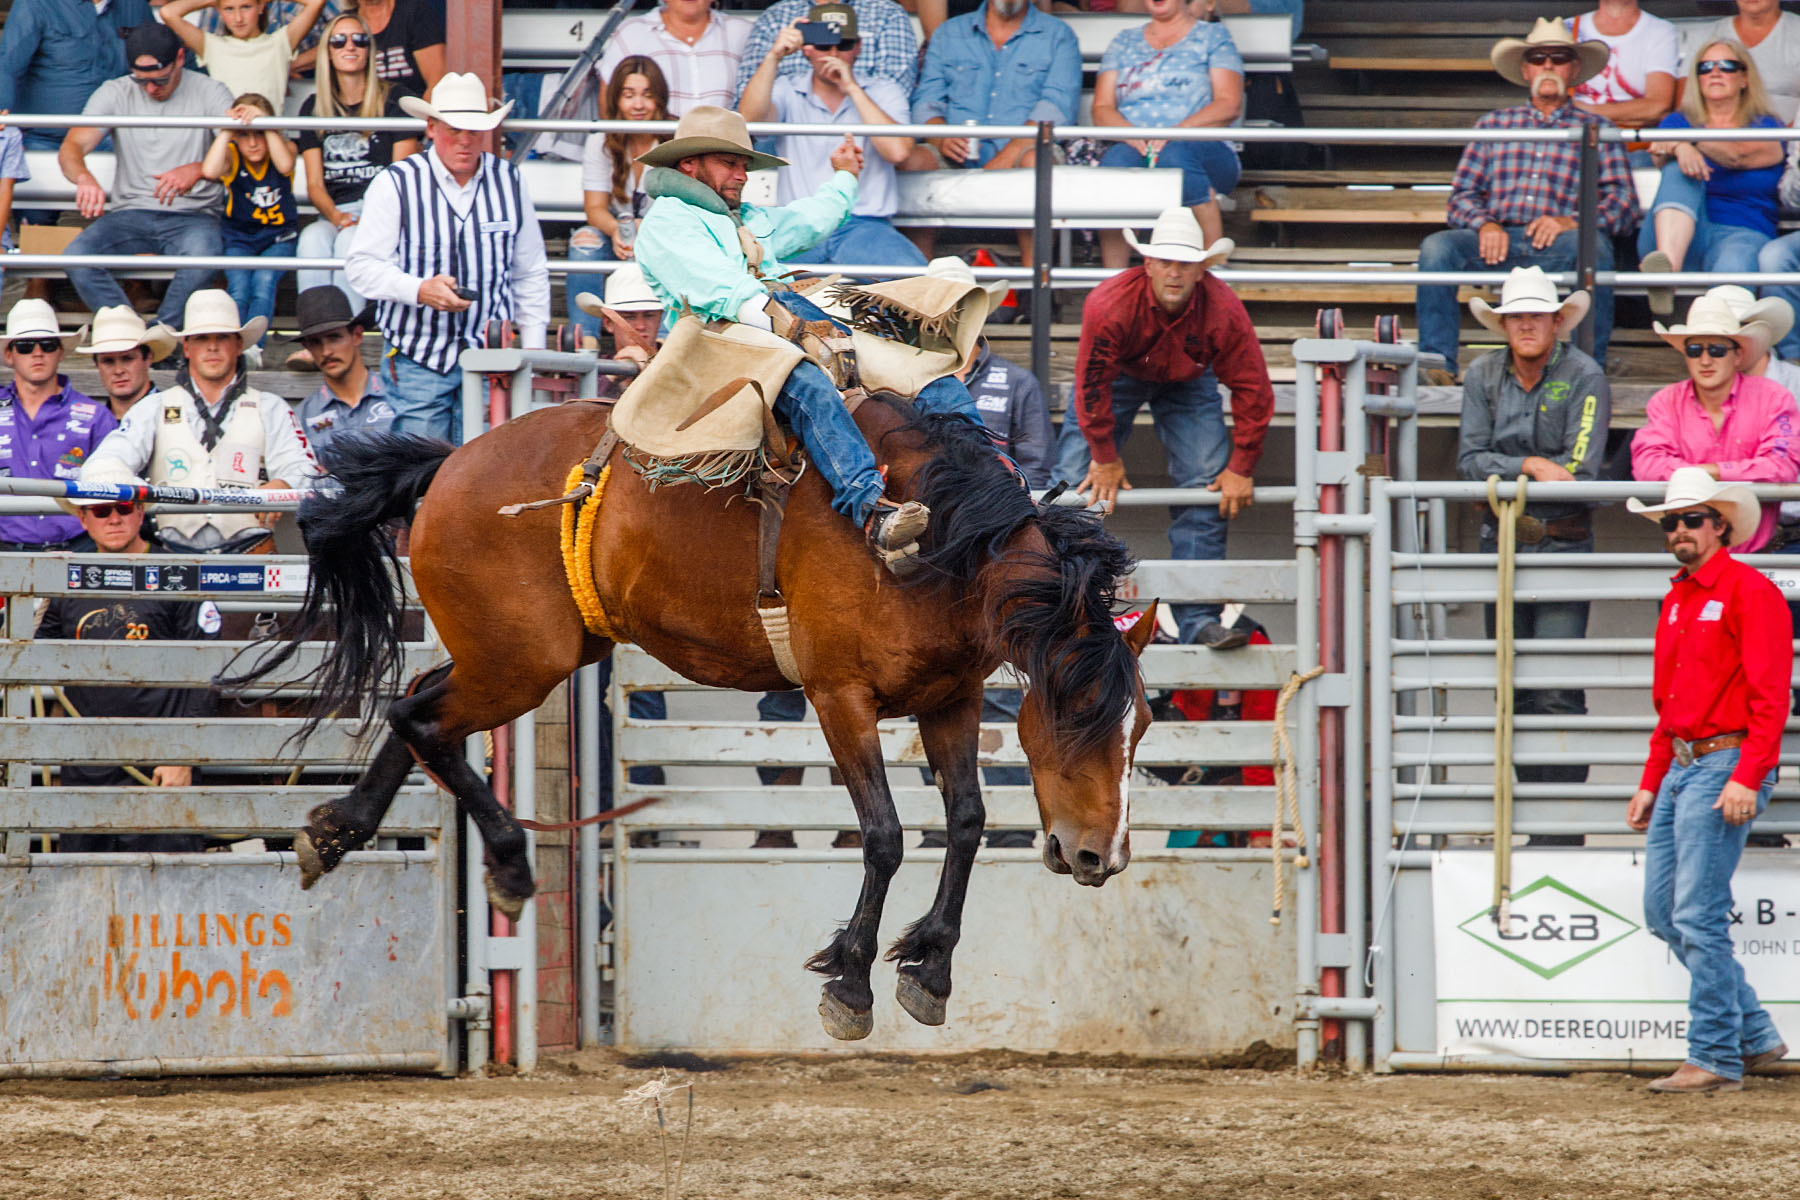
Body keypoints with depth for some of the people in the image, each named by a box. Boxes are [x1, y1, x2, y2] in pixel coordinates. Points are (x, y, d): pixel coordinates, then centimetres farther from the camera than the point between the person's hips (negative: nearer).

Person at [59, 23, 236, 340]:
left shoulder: (210, 93, 0)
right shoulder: (114, 94, 5)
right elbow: (71, 148, -7)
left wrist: (197, 170, -35)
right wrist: (84, 177, -33)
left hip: (191, 215, -2)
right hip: (130, 212, 2)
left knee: (202, 256, -38)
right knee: (77, 256, -28)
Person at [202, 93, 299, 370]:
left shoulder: (284, 147, -5)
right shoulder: (232, 155, -8)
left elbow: (285, 165, -30)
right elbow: (210, 170, -30)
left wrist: (265, 124, -33)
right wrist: (226, 130, -28)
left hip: (278, 236, -1)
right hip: (239, 237, 1)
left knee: (264, 282, -28)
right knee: (238, 287, -26)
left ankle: (252, 348, -39)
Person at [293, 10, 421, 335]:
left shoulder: (394, 101, 4)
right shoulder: (314, 108, 14)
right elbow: (314, 184, 9)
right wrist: (335, 216, -13)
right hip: (336, 213, 3)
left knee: (351, 240, -35)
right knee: (312, 239, -32)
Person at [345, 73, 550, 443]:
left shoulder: (509, 182, 7)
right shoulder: (397, 183, -3)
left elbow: (531, 273, 16)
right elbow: (362, 265, -4)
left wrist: (533, 344, 12)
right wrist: (420, 291, -20)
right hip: (418, 357, -2)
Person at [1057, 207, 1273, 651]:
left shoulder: (1224, 312, -32)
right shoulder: (1110, 305, -36)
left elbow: (1252, 392, -22)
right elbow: (1092, 385, -24)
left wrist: (1241, 469, -19)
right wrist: (1105, 459, -16)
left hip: (1188, 382, 1)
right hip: (1119, 376, -1)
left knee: (1208, 487, -13)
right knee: (1078, 483, -10)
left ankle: (1199, 619, -10)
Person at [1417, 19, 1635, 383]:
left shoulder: (1595, 130, 17)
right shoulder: (1494, 124, 24)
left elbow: (1623, 203, 5)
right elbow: (1462, 195, 16)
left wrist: (1570, 222, -15)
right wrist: (1485, 224, -8)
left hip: (1556, 245, -2)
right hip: (1499, 240, 2)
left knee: (1593, 245, -36)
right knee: (1437, 247, -27)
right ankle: (1438, 364, -31)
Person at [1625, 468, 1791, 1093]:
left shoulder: (1749, 591, -9)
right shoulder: (1677, 599, 18)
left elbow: (1770, 695, -15)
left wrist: (1747, 778, -23)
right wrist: (1651, 782, 21)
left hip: (1724, 765, -9)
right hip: (1680, 766, 9)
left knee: (1698, 915, -11)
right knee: (1662, 911, 8)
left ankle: (1716, 1058, -5)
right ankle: (1754, 1035, 17)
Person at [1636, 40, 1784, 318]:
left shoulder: (1766, 128, 16)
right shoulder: (1679, 122, 22)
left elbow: (1738, 155, -7)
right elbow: (1660, 156, -1)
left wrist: (1682, 140, -20)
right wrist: (1682, 150, -26)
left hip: (1743, 233, -1)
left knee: (1734, 266, -37)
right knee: (1681, 170, -28)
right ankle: (1668, 265, -56)